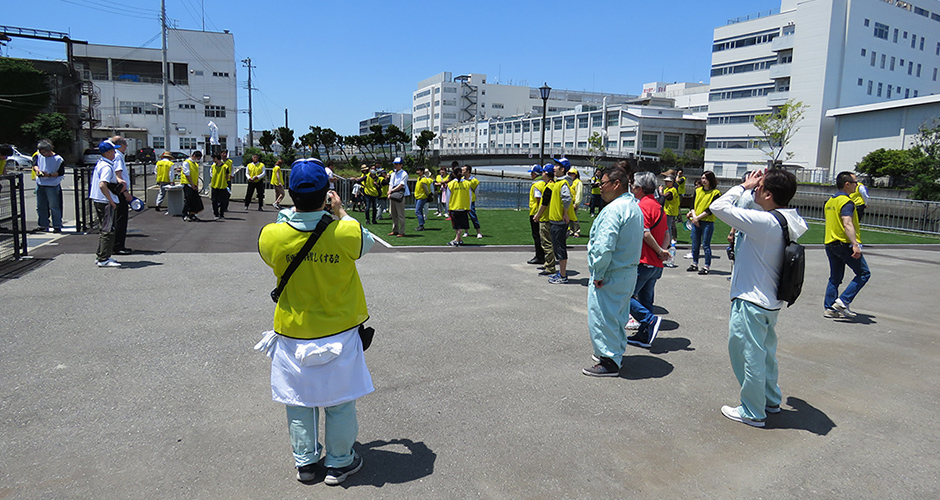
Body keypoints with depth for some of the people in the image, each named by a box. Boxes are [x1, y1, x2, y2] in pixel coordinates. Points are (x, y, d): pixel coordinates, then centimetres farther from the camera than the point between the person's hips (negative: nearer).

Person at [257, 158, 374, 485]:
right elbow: (366, 242, 2)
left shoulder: (270, 236, -16)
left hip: (292, 334, 2)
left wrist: (293, 212, 11)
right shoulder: (346, 233, -21)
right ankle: (339, 463, 30)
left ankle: (304, 462, 34)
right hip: (338, 334, -1)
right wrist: (340, 212, 12)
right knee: (339, 401, 14)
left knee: (298, 400, 19)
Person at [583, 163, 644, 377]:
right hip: (628, 273, 10)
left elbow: (604, 246, -27)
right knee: (618, 315, 21)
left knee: (602, 317, 0)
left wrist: (598, 274, -18)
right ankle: (616, 354, 34)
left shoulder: (614, 209, -22)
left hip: (610, 276, -10)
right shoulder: (635, 206, 11)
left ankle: (609, 362, 7)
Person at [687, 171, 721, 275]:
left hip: (708, 222, -5)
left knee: (706, 245, -2)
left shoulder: (716, 192, -4)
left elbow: (711, 209, -10)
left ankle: (707, 266, 5)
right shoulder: (698, 190, 12)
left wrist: (698, 217, -14)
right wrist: (694, 216, -9)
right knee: (695, 245, 10)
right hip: (695, 221, 5)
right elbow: (693, 205, 8)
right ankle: (695, 264, 22)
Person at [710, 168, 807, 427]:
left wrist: (744, 186, -11)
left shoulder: (764, 222, -25)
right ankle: (771, 401, 40)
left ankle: (752, 412, 18)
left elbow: (719, 206, -24)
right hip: (771, 301, 9)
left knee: (750, 357, 5)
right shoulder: (789, 222, 2)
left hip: (751, 302, -9)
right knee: (766, 354, 24)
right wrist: (750, 189, 7)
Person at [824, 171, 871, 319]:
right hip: (844, 244, -9)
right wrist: (855, 245, -30)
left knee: (835, 278, 13)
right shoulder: (846, 201, -13)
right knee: (863, 273, 2)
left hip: (830, 244, 9)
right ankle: (843, 301, -7)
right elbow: (847, 224, -24)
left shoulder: (829, 201, 15)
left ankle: (829, 307, 10)